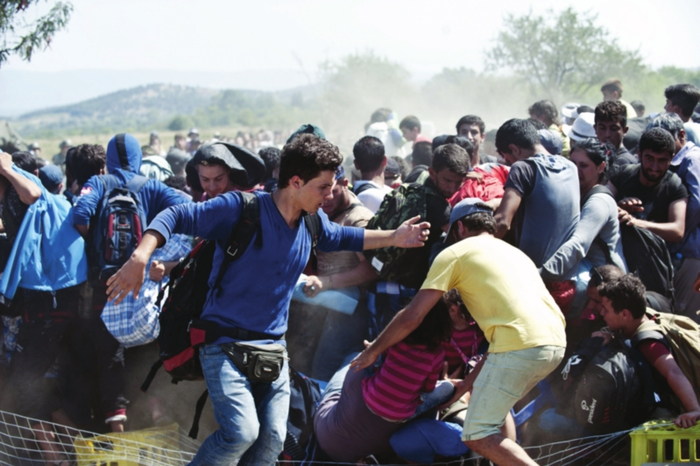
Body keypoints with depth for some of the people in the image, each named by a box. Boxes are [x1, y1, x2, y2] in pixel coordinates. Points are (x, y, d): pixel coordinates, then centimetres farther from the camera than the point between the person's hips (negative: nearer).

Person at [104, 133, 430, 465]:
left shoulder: (312, 222, 5)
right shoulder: (241, 209, -17)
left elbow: (341, 238, 28)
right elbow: (176, 217, -17)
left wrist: (393, 238, 19)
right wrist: (140, 257, -32)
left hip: (272, 348, 6)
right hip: (227, 342, -6)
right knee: (241, 432, -24)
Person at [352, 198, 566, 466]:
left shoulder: (456, 253, 11)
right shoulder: (515, 253, 33)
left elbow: (411, 317, 6)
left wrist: (373, 351, 20)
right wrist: (468, 383, 35)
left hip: (521, 345, -8)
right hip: (556, 341, 8)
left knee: (478, 437, -2)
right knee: (493, 400, 31)